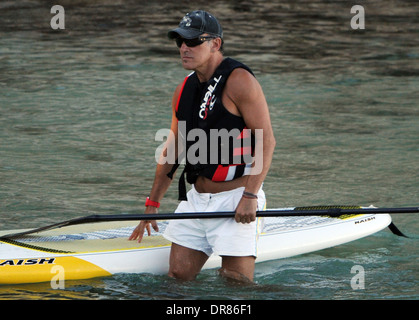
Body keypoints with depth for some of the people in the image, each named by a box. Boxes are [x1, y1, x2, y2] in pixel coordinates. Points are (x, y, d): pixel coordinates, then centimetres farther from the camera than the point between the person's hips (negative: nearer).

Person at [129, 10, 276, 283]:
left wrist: (250, 196, -23)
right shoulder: (184, 91, 11)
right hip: (196, 199, 7)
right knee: (179, 276, 4)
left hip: (235, 198, -7)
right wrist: (153, 203, 18)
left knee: (236, 282, -7)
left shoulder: (239, 81, -11)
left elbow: (266, 141, -16)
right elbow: (172, 150, 20)